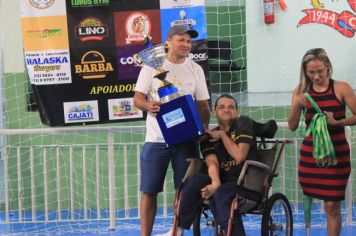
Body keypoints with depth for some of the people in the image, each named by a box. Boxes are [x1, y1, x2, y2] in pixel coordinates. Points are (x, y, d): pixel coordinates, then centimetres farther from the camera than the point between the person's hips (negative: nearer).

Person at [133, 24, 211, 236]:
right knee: (149, 191, 0)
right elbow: (138, 98, -1)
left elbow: (203, 104, 9)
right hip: (156, 139, -2)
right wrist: (148, 105, -24)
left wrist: (203, 129, -9)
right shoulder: (152, 65, 3)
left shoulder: (195, 69, 10)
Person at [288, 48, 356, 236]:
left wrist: (337, 122, -20)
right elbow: (292, 127, 1)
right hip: (310, 151, 3)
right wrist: (297, 106, -17)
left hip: (336, 152, -3)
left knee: (332, 205, -3)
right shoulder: (301, 91, 1)